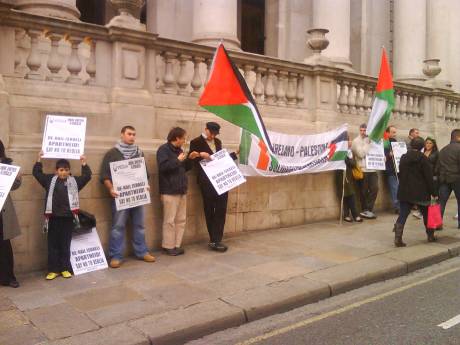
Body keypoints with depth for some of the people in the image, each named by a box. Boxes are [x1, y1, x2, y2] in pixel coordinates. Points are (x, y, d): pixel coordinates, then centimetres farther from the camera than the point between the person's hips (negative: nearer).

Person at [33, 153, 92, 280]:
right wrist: (39, 160, 4)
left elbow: (87, 176, 4)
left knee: (65, 244, 7)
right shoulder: (50, 180, 9)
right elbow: (36, 173, 10)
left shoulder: (74, 181, 8)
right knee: (53, 244, 5)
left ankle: (65, 268, 15)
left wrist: (84, 163, -1)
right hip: (53, 217, 0)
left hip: (68, 217, 0)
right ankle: (53, 269, 12)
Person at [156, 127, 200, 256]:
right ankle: (168, 246, 5)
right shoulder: (163, 149, -8)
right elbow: (163, 167, -22)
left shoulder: (179, 150, 17)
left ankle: (177, 245, 17)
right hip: (169, 191, -8)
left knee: (181, 219, 9)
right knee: (170, 220, -3)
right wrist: (178, 160, -15)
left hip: (181, 190, 8)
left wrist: (190, 159, 8)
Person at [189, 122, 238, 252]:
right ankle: (214, 240, 9)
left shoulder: (218, 142, 18)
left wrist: (235, 154, 17)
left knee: (221, 210, 3)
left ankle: (215, 240, 10)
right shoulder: (196, 142, -1)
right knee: (210, 211, 2)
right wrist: (200, 155, -21)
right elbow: (191, 161, -5)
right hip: (207, 182, -6)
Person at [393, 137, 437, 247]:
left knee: (403, 215, 0)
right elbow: (429, 177, -9)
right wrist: (434, 193, -5)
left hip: (404, 191, 3)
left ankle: (398, 239, -9)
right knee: (426, 214, 15)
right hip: (421, 192, -3)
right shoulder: (423, 158, -9)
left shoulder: (403, 158, 5)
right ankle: (430, 236, 27)